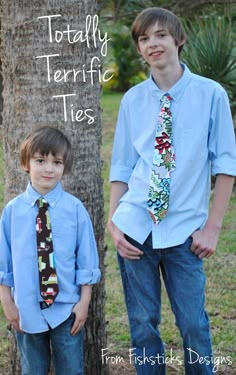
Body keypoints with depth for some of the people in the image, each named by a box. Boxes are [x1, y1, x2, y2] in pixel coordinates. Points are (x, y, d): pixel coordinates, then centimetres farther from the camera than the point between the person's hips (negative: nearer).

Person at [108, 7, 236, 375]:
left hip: (183, 231, -2)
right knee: (142, 323, 8)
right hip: (135, 228, 2)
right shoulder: (132, 100, 5)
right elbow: (121, 166, 9)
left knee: (193, 323, 0)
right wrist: (114, 223, 1)